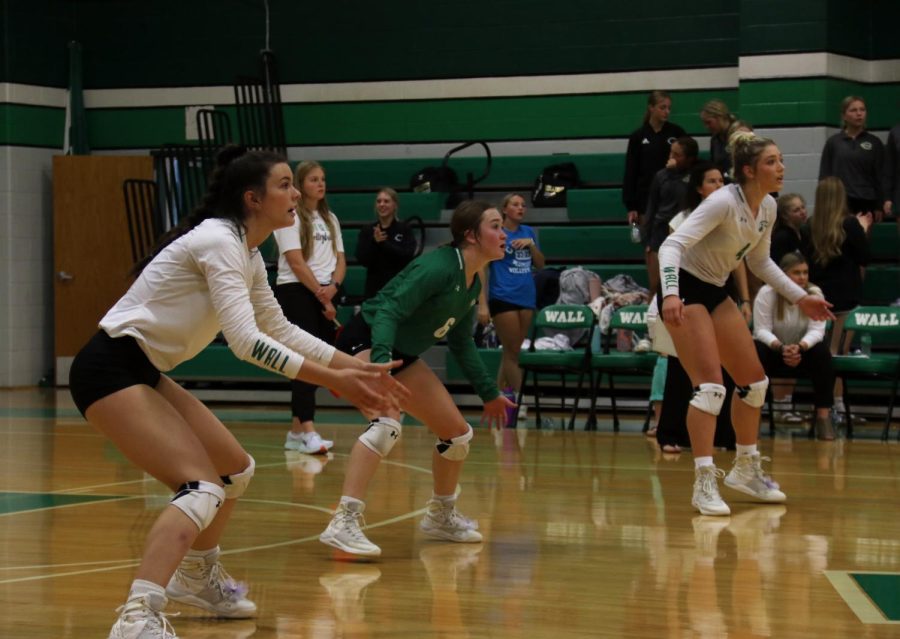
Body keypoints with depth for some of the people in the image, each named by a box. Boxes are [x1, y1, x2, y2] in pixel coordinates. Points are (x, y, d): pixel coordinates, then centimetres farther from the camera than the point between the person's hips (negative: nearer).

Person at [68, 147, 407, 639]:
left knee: (235, 469, 21)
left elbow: (279, 328, 23)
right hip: (110, 371, -10)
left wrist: (353, 366, 15)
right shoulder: (218, 240, -18)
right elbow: (246, 341, -26)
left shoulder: (248, 255, 12)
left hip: (145, 373, 10)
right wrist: (333, 380, -26)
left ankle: (196, 576, 40)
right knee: (202, 487, -24)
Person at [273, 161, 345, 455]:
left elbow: (340, 259, 12)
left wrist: (333, 287, -8)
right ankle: (308, 432, -25)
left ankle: (296, 431, 10)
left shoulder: (330, 219, 17)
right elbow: (297, 262, -12)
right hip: (296, 291, -7)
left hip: (325, 295, 7)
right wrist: (321, 294, -14)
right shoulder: (291, 217, -5)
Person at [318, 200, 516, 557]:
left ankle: (441, 517, 36)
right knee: (387, 423, -35)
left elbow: (461, 343, 19)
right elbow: (389, 310, -31)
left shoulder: (473, 284, 6)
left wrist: (488, 393, 22)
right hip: (366, 343, -10)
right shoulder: (439, 267, -22)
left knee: (457, 433, 13)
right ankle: (344, 524, -42)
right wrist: (378, 364, -45)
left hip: (402, 356, 10)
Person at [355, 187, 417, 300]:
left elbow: (408, 255, -13)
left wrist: (383, 243, -20)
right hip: (375, 288, 2)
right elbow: (362, 259, -3)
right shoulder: (368, 231, 7)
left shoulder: (404, 229, 2)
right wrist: (374, 242, -19)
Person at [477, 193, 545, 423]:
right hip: (503, 298, -5)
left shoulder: (528, 232, 13)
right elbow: (482, 268, -5)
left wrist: (531, 244, -2)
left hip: (527, 298, 5)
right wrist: (482, 303, -12)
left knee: (511, 352, 7)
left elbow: (540, 264, 17)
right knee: (512, 352, -5)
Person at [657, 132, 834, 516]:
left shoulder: (768, 208, 0)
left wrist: (799, 297, 14)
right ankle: (704, 484, -18)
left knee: (754, 381, 12)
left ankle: (746, 470, 27)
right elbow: (672, 244, -32)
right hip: (684, 288, -9)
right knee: (711, 386, -19)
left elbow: (760, 261, 17)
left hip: (715, 292, 9)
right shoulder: (724, 202, -25)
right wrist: (670, 294, -47)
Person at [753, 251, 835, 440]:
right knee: (756, 351, -35)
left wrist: (799, 347, -39)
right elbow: (762, 330, -21)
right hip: (771, 350, -2)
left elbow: (816, 330, -18)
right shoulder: (767, 294, -16)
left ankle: (823, 415, -26)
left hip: (801, 353, 2)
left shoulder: (814, 294, -10)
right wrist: (781, 347, -41)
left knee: (822, 352, -29)